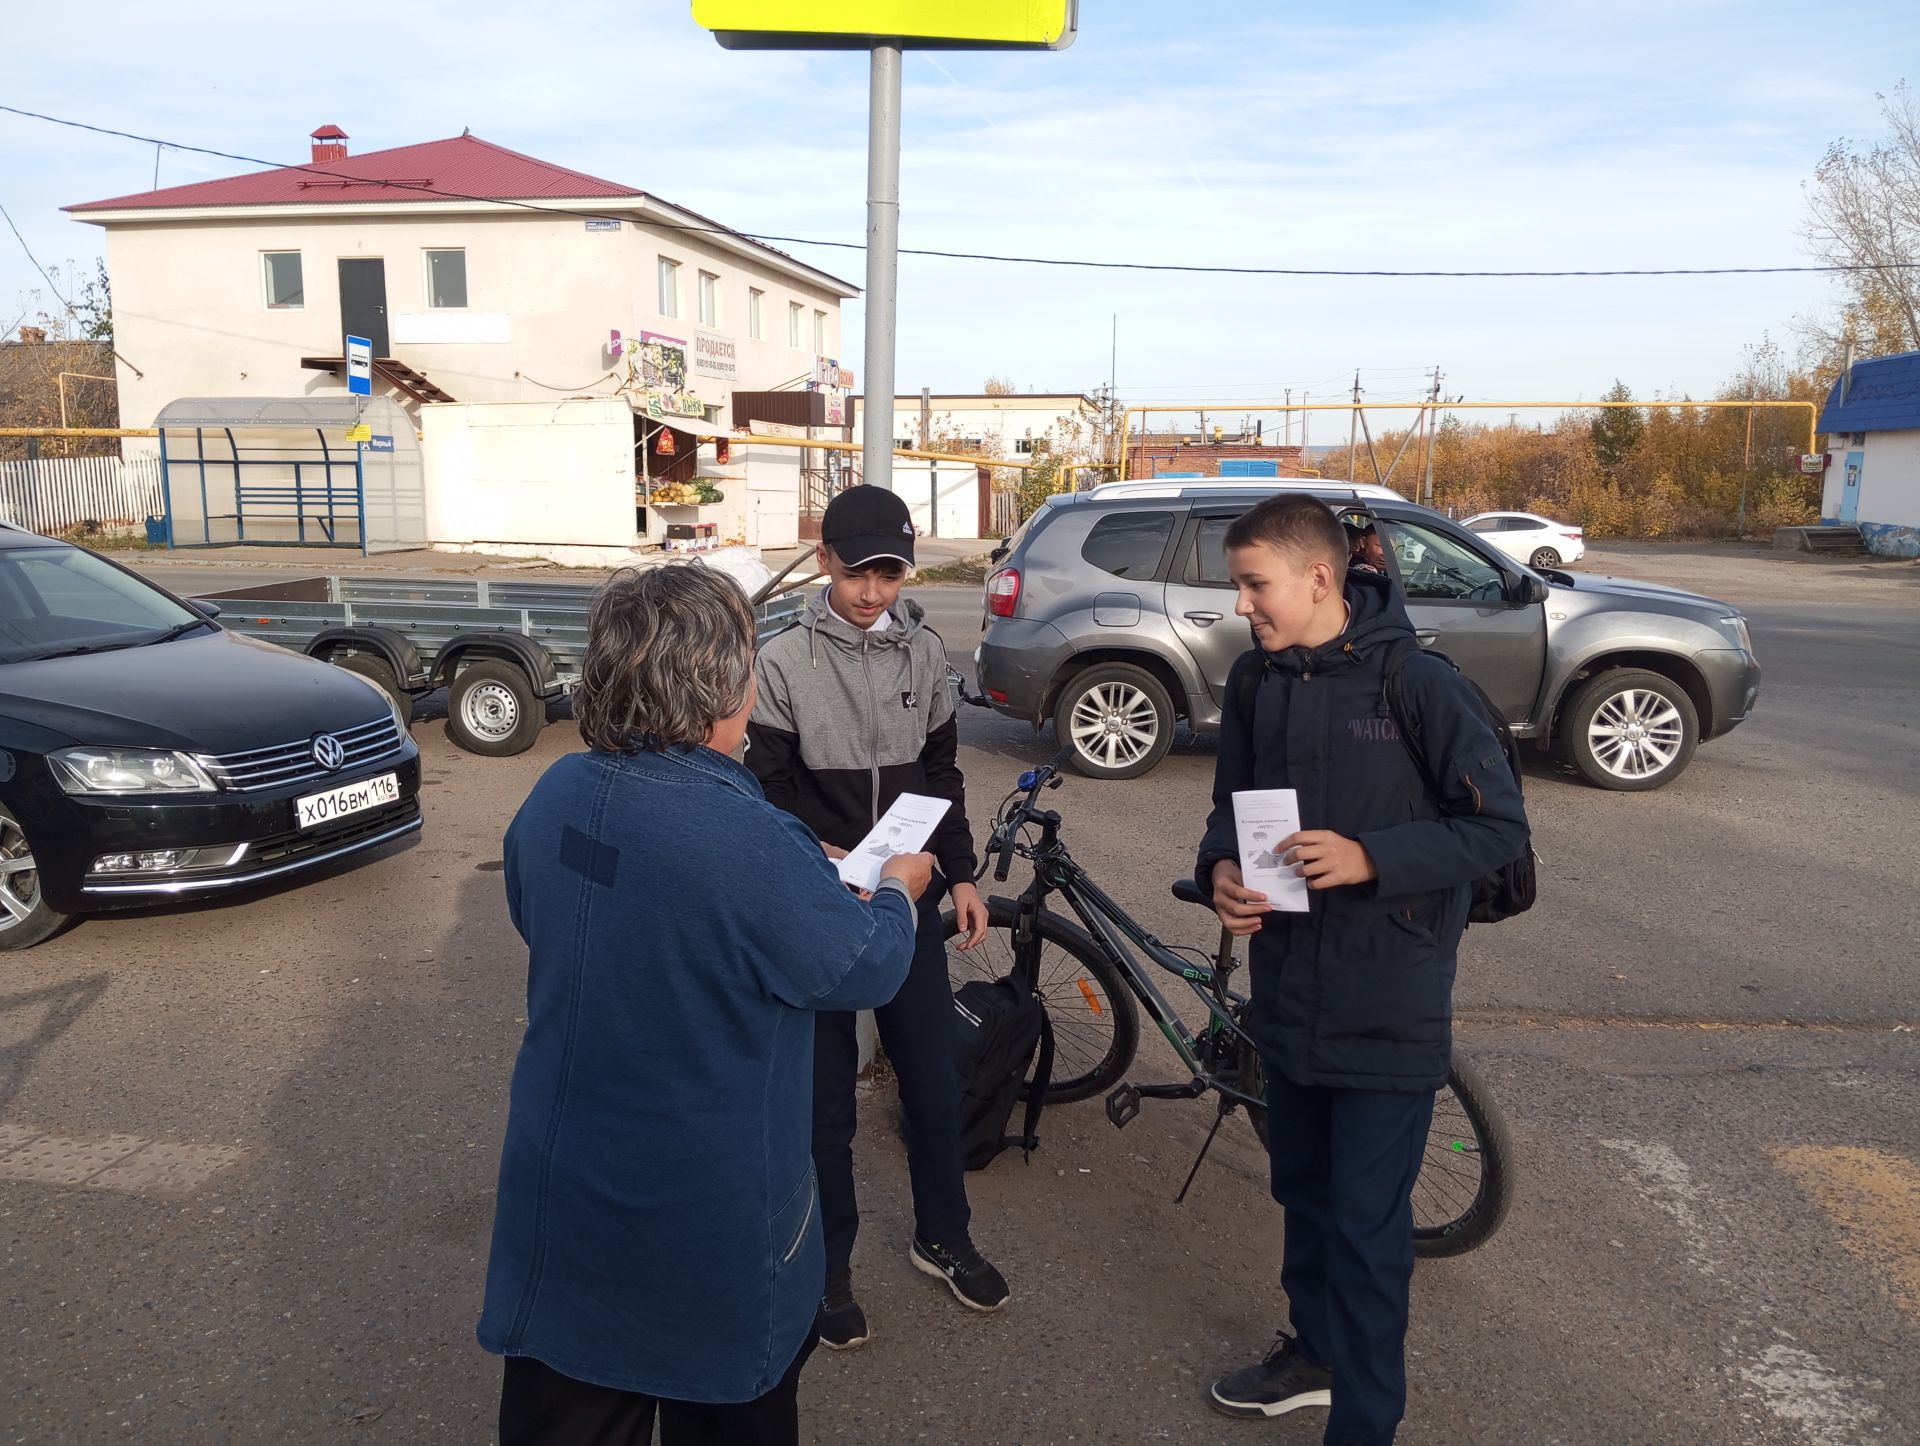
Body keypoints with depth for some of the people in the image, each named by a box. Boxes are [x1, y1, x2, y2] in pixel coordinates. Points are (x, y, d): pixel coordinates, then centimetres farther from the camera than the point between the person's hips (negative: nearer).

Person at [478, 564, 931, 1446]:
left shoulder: (556, 794, -8)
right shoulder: (749, 844, -30)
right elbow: (865, 969, -16)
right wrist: (898, 890, 6)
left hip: (558, 1206, 6)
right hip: (707, 1228, -6)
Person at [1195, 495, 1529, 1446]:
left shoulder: (1417, 684, -16)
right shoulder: (1254, 681, 0)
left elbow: (1499, 825, -12)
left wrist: (1370, 857, -24)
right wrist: (1220, 869, -10)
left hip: (1388, 1005, -5)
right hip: (1288, 991, 6)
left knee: (1367, 1223, 3)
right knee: (1304, 1191, 22)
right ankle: (1316, 1349, 45)